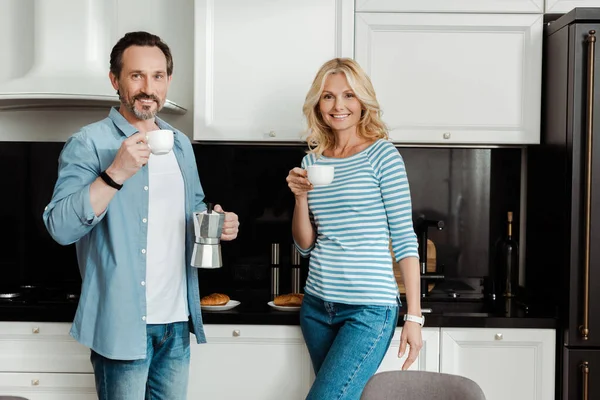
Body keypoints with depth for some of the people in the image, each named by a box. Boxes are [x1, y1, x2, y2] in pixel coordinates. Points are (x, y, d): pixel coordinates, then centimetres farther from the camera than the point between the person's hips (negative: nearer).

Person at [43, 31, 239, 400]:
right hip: (123, 324, -6)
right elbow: (60, 227, -19)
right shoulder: (89, 143, -9)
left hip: (178, 321, 6)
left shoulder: (181, 144, 11)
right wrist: (117, 172, -29)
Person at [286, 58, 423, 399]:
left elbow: (404, 238, -7)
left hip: (369, 309, -5)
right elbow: (305, 245, 11)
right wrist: (300, 195, -5)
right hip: (317, 305, 6)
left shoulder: (382, 154, -6)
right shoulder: (313, 160, 9)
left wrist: (414, 316, -10)